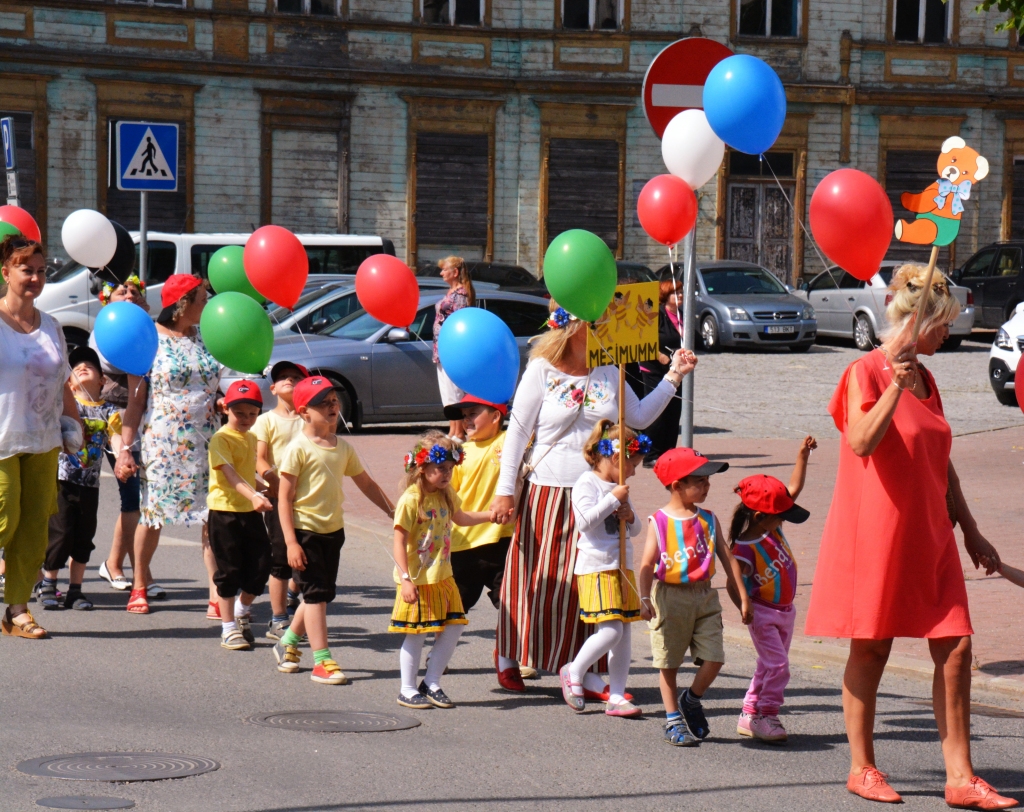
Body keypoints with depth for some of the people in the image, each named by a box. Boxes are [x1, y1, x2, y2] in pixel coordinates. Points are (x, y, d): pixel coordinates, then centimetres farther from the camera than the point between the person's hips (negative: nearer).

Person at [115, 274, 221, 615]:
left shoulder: (204, 338, 10)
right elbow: (135, 399, -4)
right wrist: (125, 448, -9)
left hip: (205, 443, 4)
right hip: (162, 443, -3)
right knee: (152, 513, 5)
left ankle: (217, 595, -7)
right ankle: (139, 585, 23)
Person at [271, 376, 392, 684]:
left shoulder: (343, 448, 7)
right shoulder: (299, 449, -12)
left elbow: (366, 484, 20)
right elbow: (284, 498, -13)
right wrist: (291, 542, -18)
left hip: (333, 530, 7)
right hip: (305, 530, -7)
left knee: (321, 593, 13)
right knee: (316, 593, -6)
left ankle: (287, 642, 32)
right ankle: (321, 661, -3)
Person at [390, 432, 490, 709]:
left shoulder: (446, 495, 8)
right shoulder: (411, 500, -18)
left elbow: (460, 518, 30)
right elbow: (399, 541, -20)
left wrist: (490, 515, 20)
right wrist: (406, 579, -25)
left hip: (442, 577, 8)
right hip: (418, 580, -8)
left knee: (452, 629, 7)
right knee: (416, 635, 1)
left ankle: (431, 684, 20)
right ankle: (408, 690, 14)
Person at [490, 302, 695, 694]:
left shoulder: (607, 373, 8)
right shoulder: (542, 371, -5)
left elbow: (639, 417, 14)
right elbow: (517, 432, -4)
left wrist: (673, 377, 9)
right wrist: (505, 491, -7)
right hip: (548, 495, -4)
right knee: (538, 580, 4)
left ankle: (587, 672, 8)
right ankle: (508, 656, 22)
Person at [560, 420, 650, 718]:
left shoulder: (619, 488, 17)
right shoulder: (587, 484, -7)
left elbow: (636, 529, 22)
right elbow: (585, 520, -21)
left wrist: (629, 517, 0)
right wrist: (613, 500, -18)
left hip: (622, 567, 8)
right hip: (596, 568, -8)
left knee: (624, 632, 5)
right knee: (611, 631, -16)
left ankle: (616, 696, 9)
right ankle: (573, 672, 6)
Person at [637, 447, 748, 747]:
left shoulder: (708, 520, 5)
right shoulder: (660, 522, -7)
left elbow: (727, 557, 8)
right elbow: (648, 564, -13)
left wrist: (742, 596, 6)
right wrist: (645, 599, -25)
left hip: (704, 597, 4)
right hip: (670, 598, -3)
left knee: (714, 659, -5)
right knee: (668, 663, 6)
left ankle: (692, 700, 21)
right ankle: (673, 720, 18)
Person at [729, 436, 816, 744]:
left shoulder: (773, 527, -1)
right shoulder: (745, 549, -21)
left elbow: (794, 488, 4)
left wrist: (803, 455, -3)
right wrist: (746, 609, -36)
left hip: (785, 611, 8)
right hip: (763, 613, -8)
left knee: (769, 665, 13)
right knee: (777, 664, -13)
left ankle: (750, 714, 22)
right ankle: (765, 716, -3)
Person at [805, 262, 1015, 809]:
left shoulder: (925, 379, 14)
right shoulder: (864, 374, -8)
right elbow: (861, 442, -25)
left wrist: (970, 532, 19)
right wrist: (895, 385, -32)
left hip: (928, 534, 7)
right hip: (877, 532, -7)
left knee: (955, 648, -1)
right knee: (871, 649, 3)